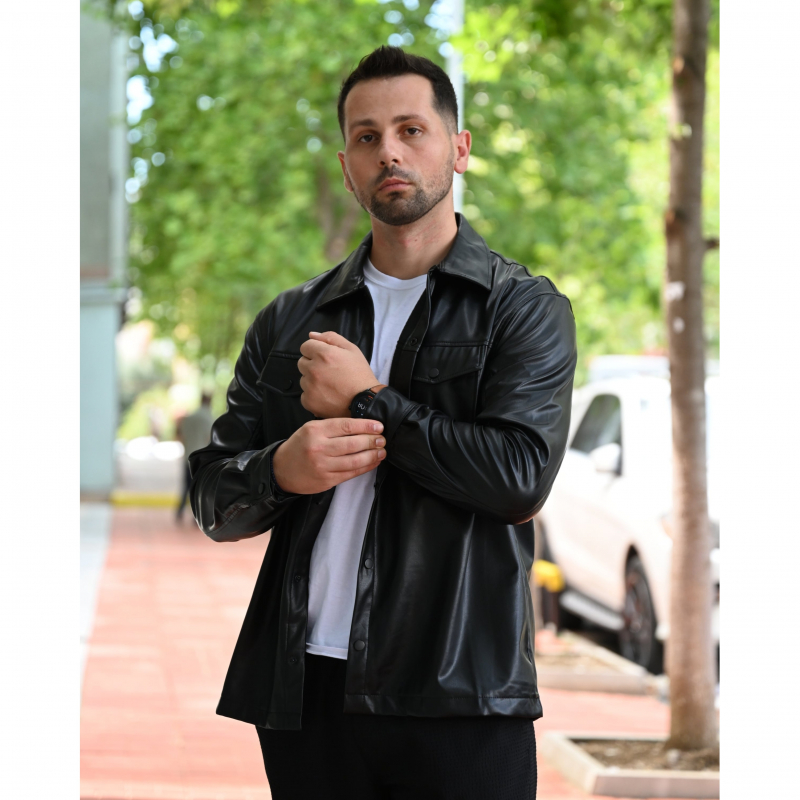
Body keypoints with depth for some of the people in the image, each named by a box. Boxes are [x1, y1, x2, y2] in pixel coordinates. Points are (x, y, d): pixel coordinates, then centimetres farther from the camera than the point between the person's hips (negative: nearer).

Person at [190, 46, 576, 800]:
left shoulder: (525, 308, 4)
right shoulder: (288, 322, 15)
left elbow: (521, 475, -11)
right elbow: (214, 501, 12)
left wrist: (368, 402, -6)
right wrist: (281, 470, -10)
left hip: (457, 691, -3)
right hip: (302, 689, 3)